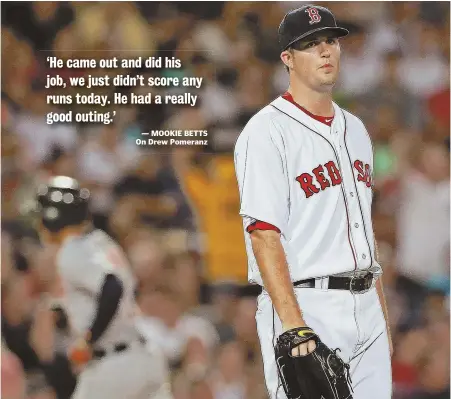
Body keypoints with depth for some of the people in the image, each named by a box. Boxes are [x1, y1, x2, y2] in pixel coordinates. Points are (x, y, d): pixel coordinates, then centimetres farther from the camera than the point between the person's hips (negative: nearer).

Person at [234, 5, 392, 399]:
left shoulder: (355, 130, 17)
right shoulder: (267, 131, -8)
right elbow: (264, 235, -16)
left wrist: (383, 320, 16)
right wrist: (294, 327, -24)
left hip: (366, 309, 7)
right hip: (307, 307, -7)